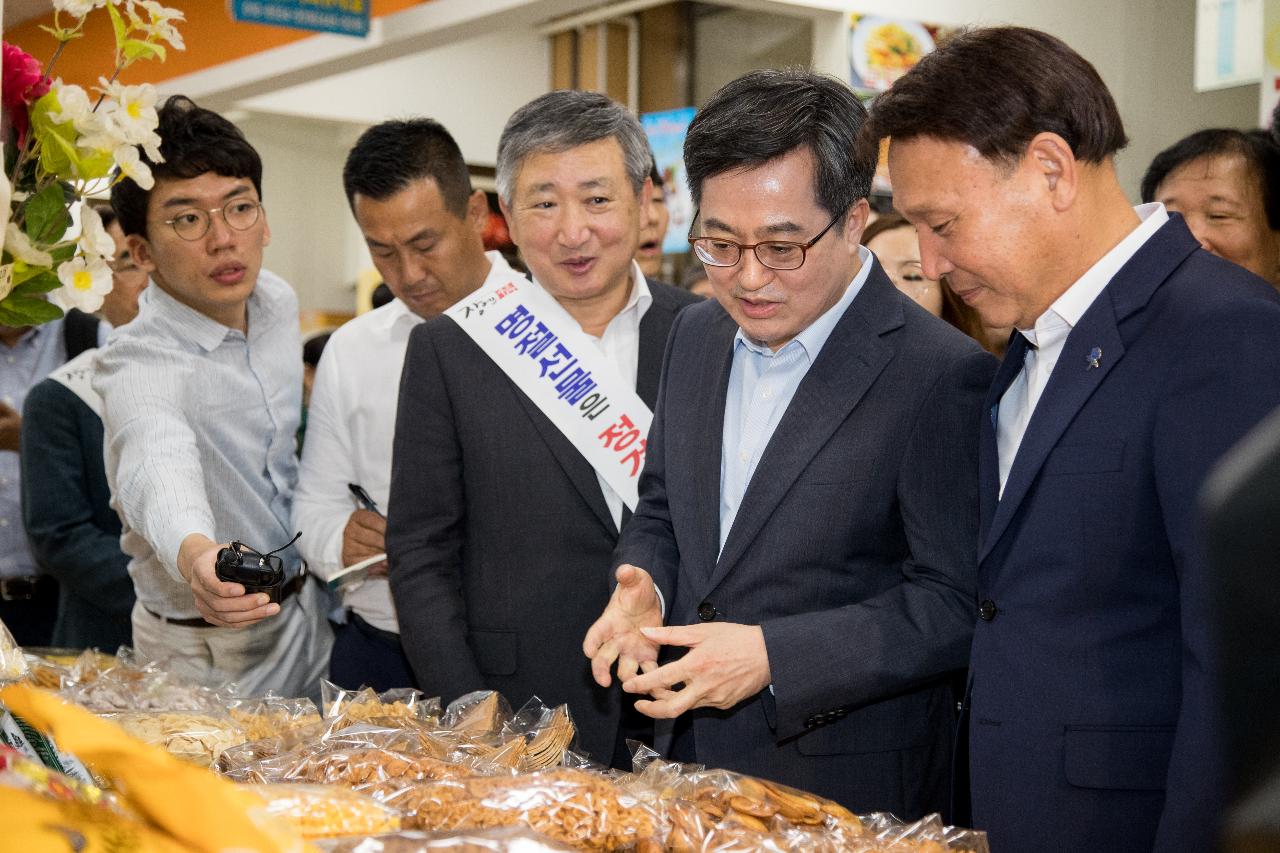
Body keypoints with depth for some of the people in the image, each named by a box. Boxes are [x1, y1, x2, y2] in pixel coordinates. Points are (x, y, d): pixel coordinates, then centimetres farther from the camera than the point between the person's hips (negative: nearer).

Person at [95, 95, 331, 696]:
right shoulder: (137, 365, -27)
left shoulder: (278, 301, -3)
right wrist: (195, 552, -68)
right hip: (209, 655, -7)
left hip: (303, 605, 7)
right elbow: (159, 470, -49)